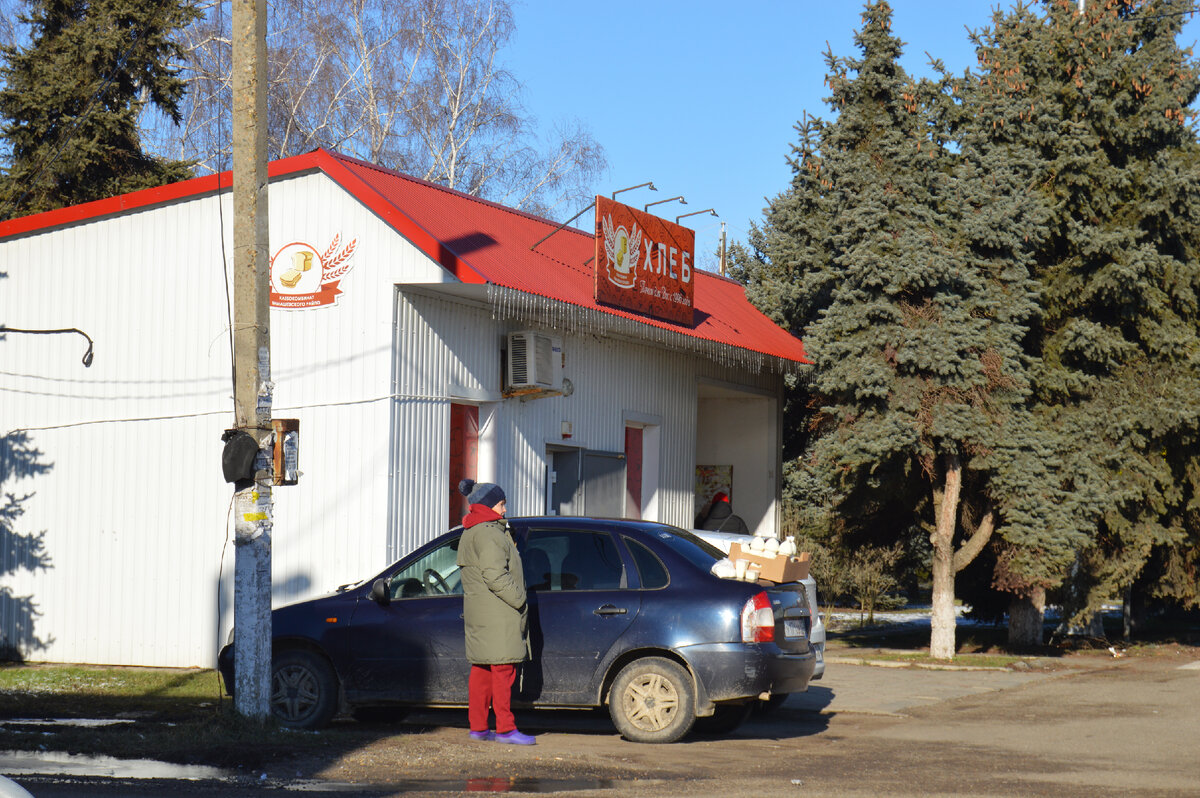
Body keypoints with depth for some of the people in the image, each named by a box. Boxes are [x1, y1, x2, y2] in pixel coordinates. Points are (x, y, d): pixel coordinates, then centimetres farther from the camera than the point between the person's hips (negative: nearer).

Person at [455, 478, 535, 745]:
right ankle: (505, 729, -8)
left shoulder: (470, 534, 19)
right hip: (496, 613, -11)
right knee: (503, 669, -9)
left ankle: (478, 727, 16)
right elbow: (495, 576, -22)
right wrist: (520, 601, -15)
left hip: (477, 610, 11)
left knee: (481, 669, 12)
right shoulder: (489, 533, -14)